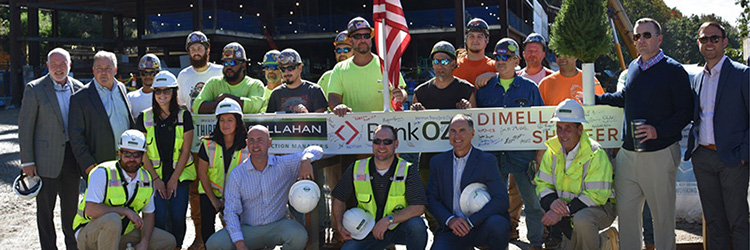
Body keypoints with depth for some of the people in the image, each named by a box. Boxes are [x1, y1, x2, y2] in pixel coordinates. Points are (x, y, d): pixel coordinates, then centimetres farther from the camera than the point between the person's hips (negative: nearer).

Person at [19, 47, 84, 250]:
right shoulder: (34, 89, -7)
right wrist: (27, 161, -10)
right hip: (46, 157, -4)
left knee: (71, 205, 15)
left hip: (71, 155, 4)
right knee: (45, 208, 4)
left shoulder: (79, 88, 4)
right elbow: (25, 127, -7)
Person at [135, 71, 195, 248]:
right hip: (154, 175, 0)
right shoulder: (144, 118, 2)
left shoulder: (184, 116, 0)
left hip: (180, 174, 0)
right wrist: (156, 179, -6)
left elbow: (185, 151, -1)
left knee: (177, 216, -10)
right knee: (159, 216, -14)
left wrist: (174, 180, -5)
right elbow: (143, 152, 2)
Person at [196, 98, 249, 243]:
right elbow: (202, 174, -4)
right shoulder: (208, 144, -9)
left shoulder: (247, 146, -9)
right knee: (206, 226, -13)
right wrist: (213, 199, -6)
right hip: (210, 192, 0)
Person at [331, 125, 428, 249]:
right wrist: (339, 227, -1)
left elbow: (418, 207, -20)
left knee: (416, 224, -33)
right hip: (369, 233, 2)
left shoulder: (408, 171, -11)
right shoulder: (356, 169, -3)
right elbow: (339, 199, 10)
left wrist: (389, 220, -28)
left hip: (400, 227, -1)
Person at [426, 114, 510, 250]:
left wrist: (470, 221, -19)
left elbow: (501, 200, -9)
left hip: (481, 227, -2)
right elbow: (432, 199, 8)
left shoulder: (487, 161, 0)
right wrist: (450, 220, -12)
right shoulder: (438, 162, 10)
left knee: (497, 223, -34)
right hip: (452, 229, 2)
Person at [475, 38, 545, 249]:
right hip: (493, 154, 2)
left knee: (533, 201, 0)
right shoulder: (485, 88, 10)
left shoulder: (529, 88, 6)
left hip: (523, 153, -1)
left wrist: (539, 156, -1)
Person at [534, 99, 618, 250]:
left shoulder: (595, 154, -20)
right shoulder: (552, 151, -2)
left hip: (600, 207, -6)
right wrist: (552, 202, -23)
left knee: (581, 219, -37)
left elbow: (597, 195, -24)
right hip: (568, 210, 6)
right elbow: (542, 183, -1)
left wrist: (565, 210, -30)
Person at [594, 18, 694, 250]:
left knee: (662, 214, 4)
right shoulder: (633, 67, 12)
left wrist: (658, 130, -21)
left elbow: (685, 112, -9)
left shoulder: (673, 70, -6)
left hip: (660, 154, -6)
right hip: (628, 153, 6)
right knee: (625, 210, 9)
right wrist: (595, 99, 23)